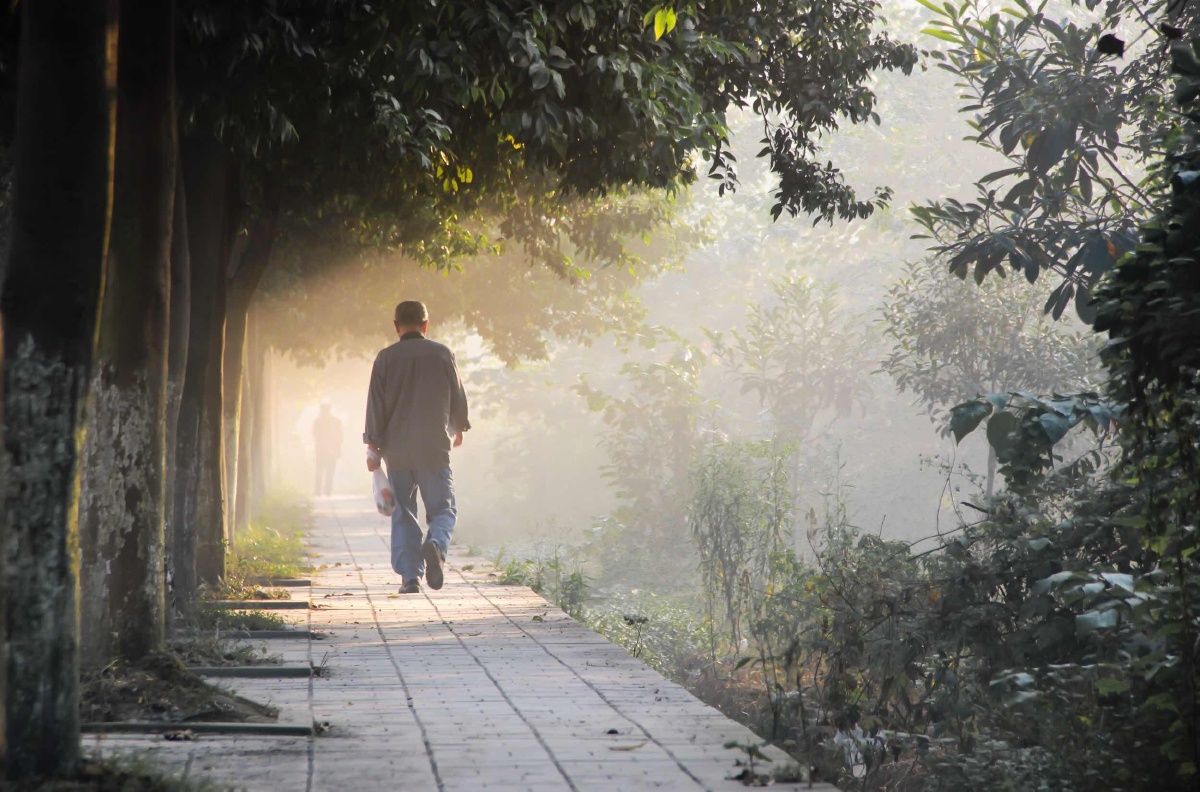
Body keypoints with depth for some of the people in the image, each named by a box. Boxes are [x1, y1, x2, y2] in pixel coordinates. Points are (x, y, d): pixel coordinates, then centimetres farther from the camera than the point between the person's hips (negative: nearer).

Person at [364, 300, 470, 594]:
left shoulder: (385, 358, 0)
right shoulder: (442, 354, 0)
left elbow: (375, 406, -2)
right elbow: (458, 397, 9)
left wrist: (373, 448, 3)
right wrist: (458, 429, 27)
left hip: (397, 451, 1)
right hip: (435, 449, -1)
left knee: (403, 514, 9)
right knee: (443, 509, 6)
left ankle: (410, 575, 3)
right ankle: (436, 545, -25)